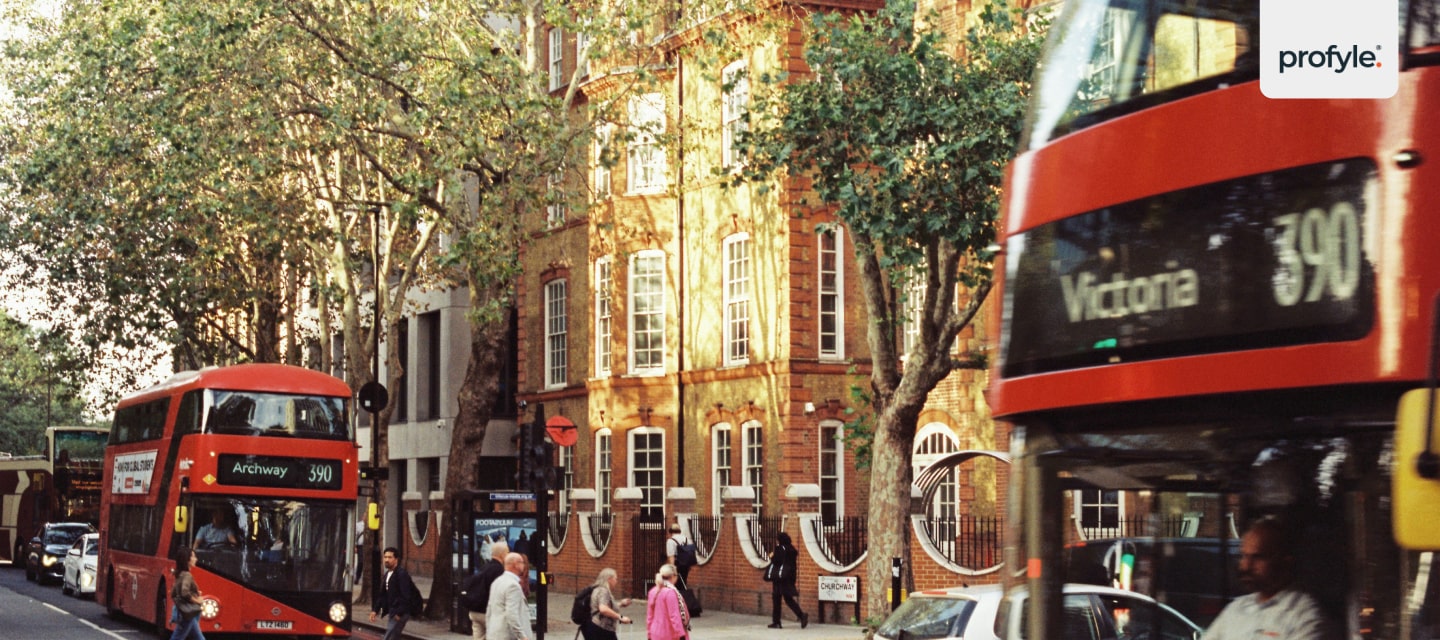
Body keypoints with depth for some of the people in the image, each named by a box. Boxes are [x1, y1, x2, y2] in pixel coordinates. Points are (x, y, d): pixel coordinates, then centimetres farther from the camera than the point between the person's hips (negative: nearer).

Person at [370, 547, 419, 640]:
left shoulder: (402, 574, -16)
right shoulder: (387, 574, 13)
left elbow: (405, 596, -21)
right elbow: (382, 594, 18)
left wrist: (399, 612, -23)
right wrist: (375, 610, 11)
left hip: (400, 613, -10)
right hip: (392, 611, 10)